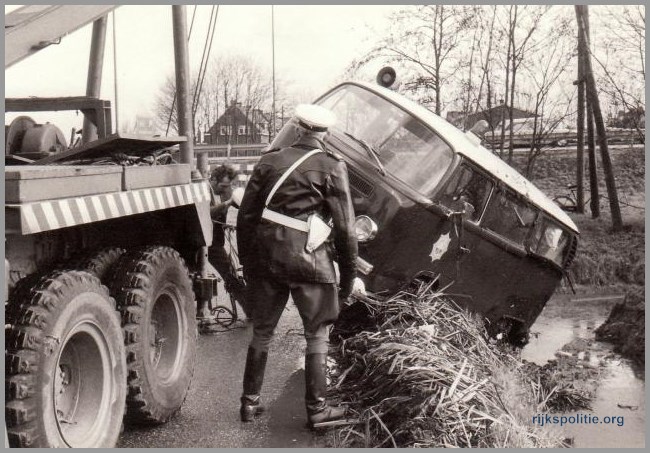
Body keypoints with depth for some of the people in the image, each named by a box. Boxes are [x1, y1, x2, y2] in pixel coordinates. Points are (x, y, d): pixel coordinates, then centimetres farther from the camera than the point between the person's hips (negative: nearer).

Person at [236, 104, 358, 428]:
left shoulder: (269, 162, 8)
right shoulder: (331, 168, -2)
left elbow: (246, 216, 8)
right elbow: (345, 227, -5)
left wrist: (247, 261, 17)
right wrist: (348, 274, 4)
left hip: (266, 256, 4)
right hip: (309, 259, -4)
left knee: (262, 331, 16)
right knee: (317, 335, 9)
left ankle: (250, 402, 24)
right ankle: (316, 409, 13)